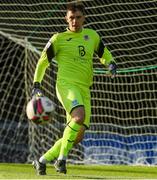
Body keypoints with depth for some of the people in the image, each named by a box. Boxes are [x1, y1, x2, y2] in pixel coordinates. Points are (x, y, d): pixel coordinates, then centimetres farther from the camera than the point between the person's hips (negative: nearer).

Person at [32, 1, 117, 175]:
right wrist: (36, 84, 10)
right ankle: (61, 158, -26)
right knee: (79, 115, -34)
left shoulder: (92, 36, 16)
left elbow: (104, 54, 28)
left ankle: (42, 160, 16)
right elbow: (43, 62, 14)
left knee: (78, 137, 1)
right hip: (66, 84, -5)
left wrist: (111, 63, 7)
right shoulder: (59, 39, 5)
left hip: (84, 89, 5)